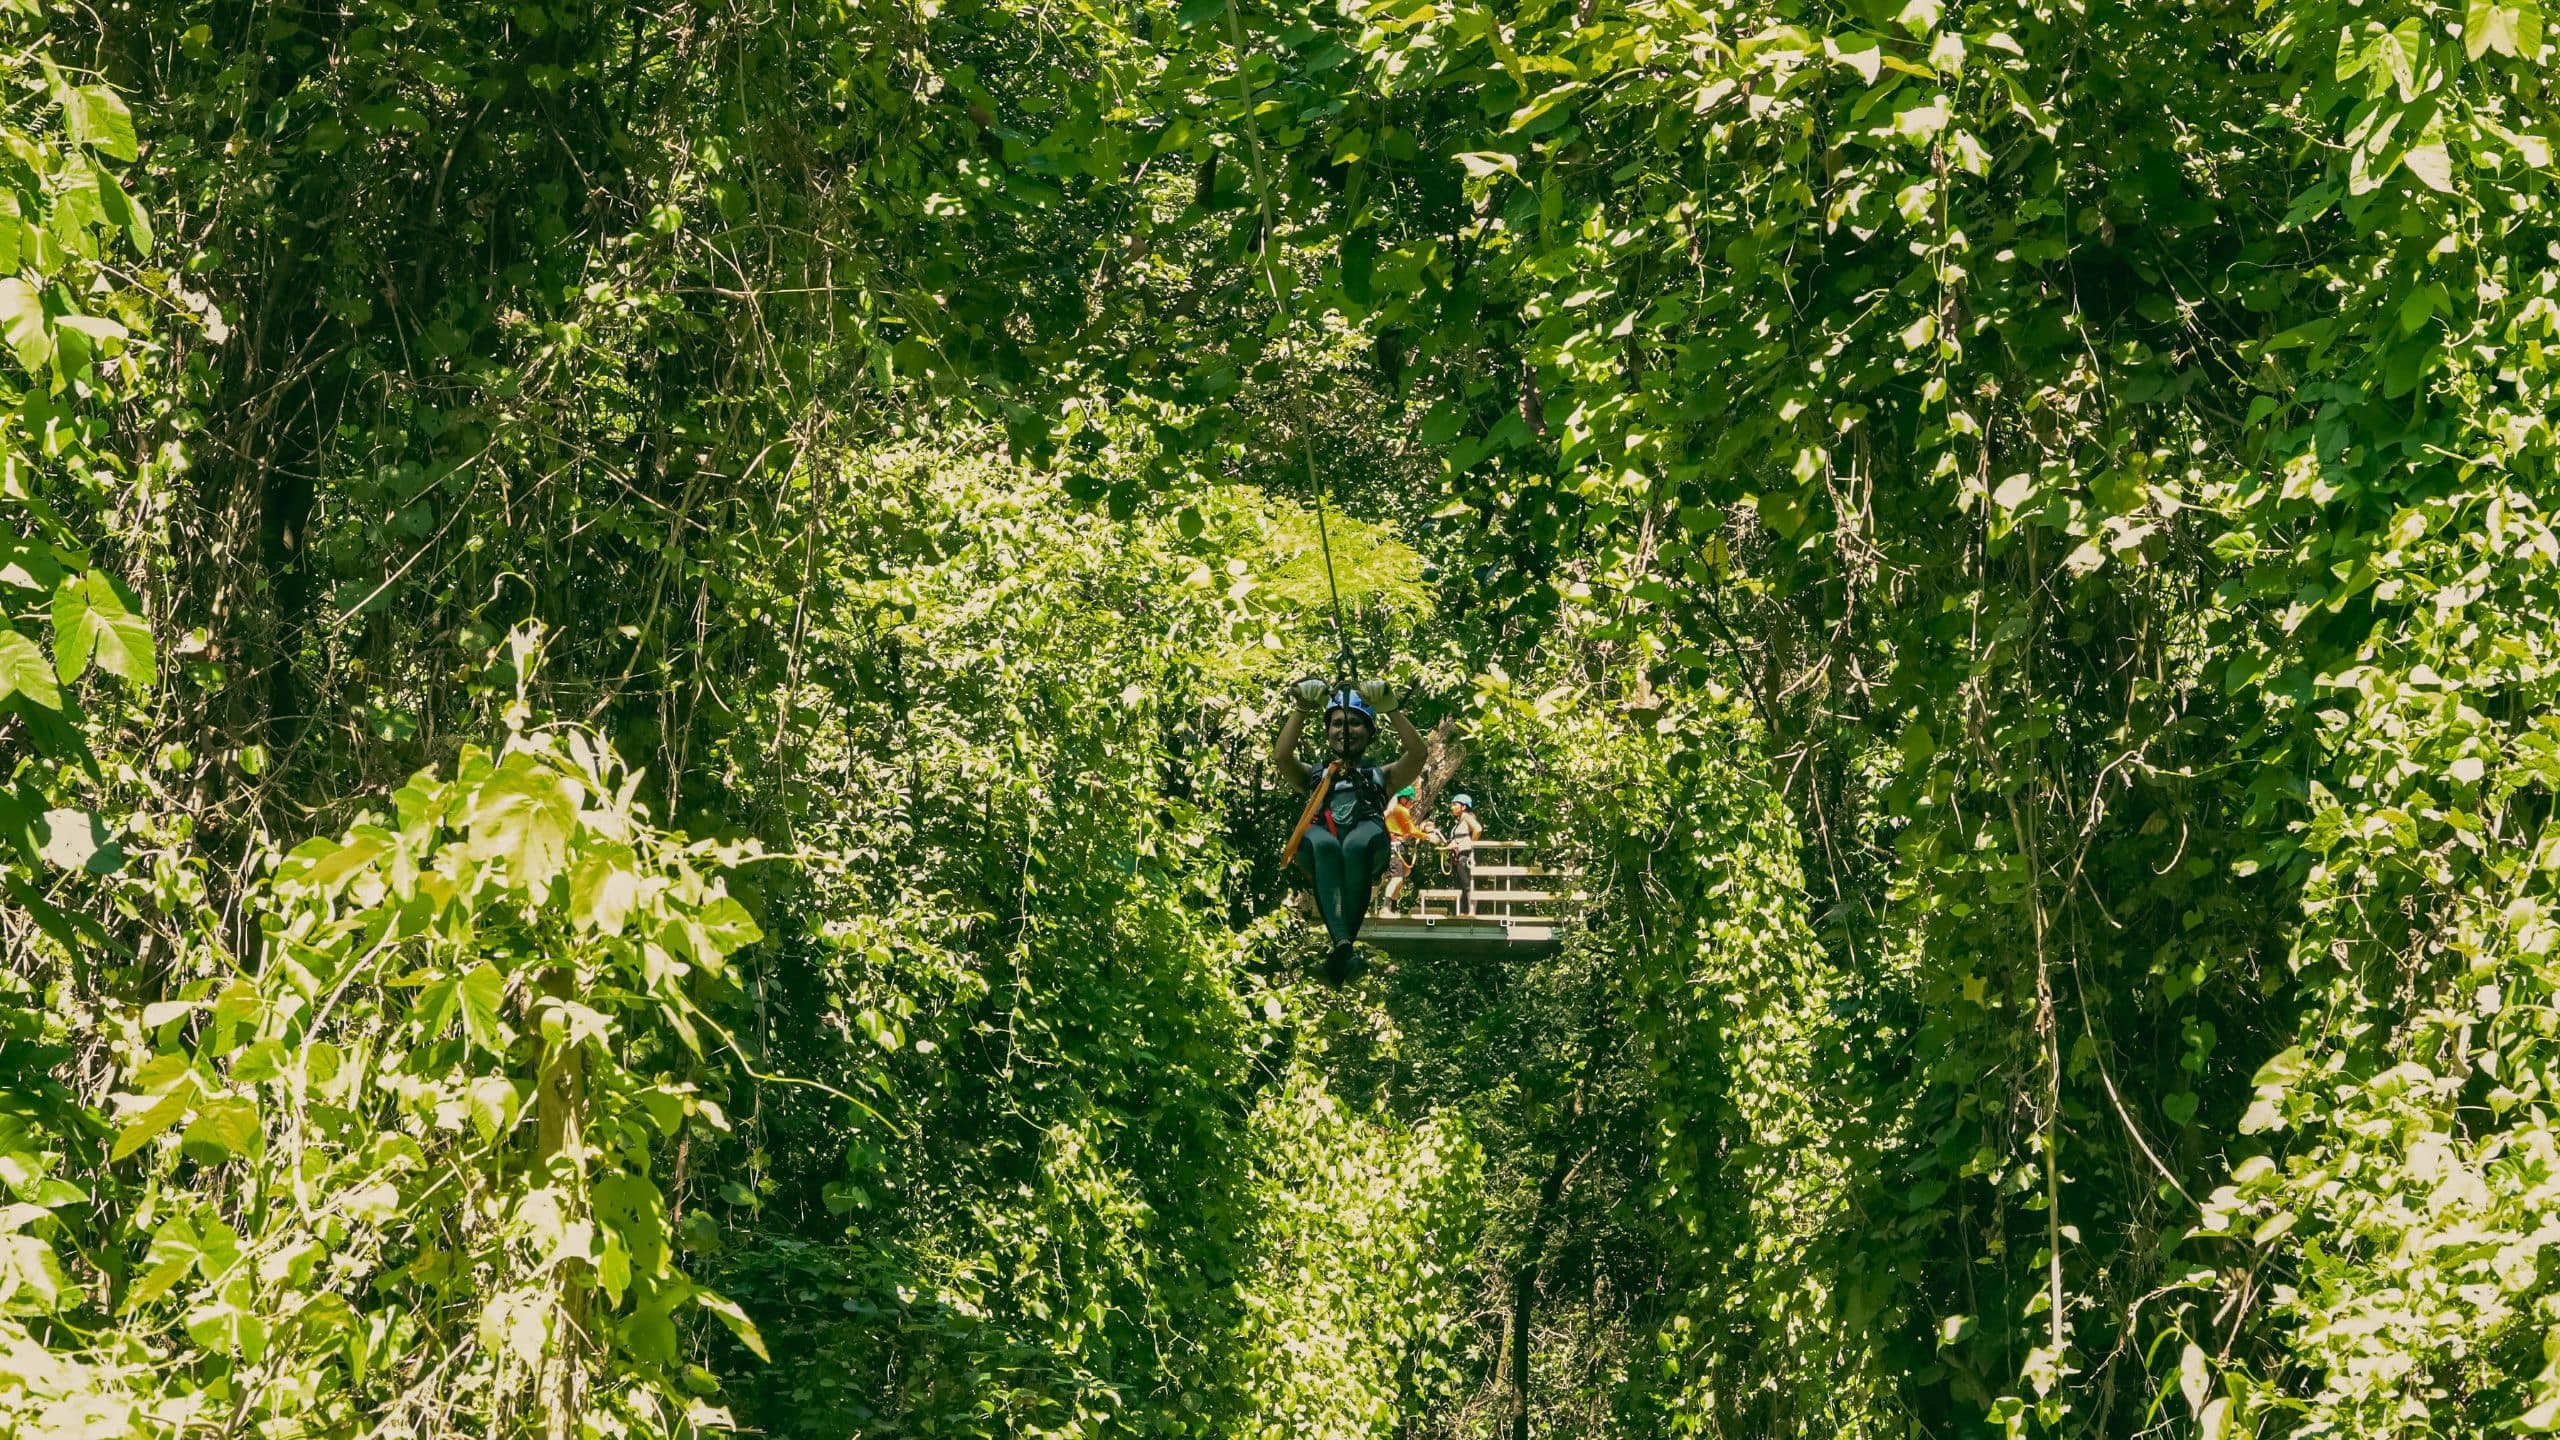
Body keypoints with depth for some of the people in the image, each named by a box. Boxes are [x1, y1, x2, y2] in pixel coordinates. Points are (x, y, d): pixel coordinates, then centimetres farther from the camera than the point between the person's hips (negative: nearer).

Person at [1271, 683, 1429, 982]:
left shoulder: (1380, 776, 35)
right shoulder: (1315, 775, 37)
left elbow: (1417, 754, 15)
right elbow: (1281, 757, 16)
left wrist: (1391, 709, 8)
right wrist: (1301, 710, 12)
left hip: (1368, 849, -1)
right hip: (1320, 846, 1)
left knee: (1356, 844, -40)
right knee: (1322, 843, -39)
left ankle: (1343, 947, -47)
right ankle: (1343, 943, -54)